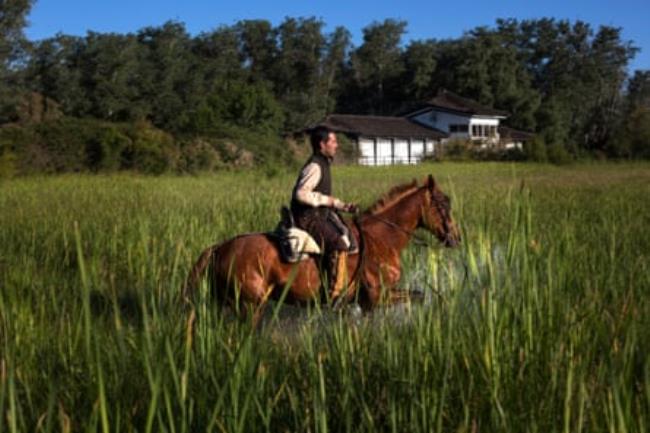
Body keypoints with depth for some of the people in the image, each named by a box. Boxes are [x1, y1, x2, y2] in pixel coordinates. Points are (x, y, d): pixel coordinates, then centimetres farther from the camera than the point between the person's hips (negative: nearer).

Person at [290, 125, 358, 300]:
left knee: (350, 237, 5)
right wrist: (327, 200, -19)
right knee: (338, 243, -25)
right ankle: (335, 292, -23)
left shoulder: (323, 165, 18)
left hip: (321, 214, 11)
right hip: (309, 218, -11)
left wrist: (343, 206, 12)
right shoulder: (314, 166, -15)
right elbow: (301, 194, -26)